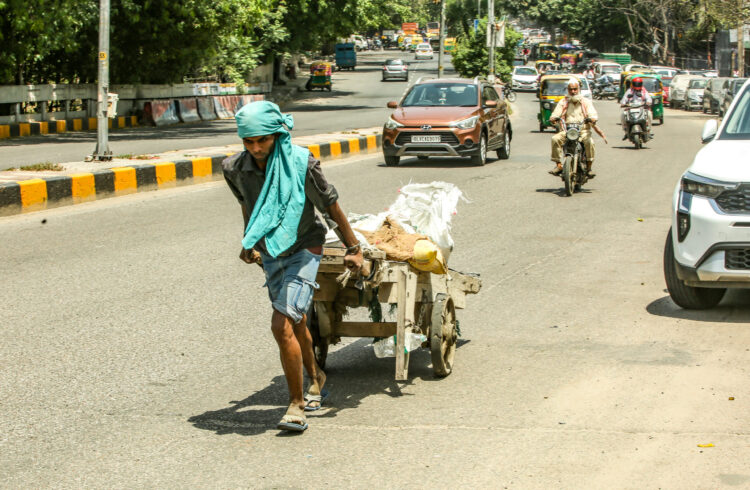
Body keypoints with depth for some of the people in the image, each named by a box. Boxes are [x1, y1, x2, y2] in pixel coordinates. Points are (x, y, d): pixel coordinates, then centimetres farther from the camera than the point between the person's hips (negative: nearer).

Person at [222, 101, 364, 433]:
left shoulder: (301, 164, -24)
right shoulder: (235, 169, -12)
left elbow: (331, 207, -11)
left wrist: (353, 249, -1)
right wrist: (248, 244, 26)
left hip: (303, 249, -5)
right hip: (270, 253, 5)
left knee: (283, 325, -18)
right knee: (295, 323, 22)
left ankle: (296, 404, -7)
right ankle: (315, 378, 47)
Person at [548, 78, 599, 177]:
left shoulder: (586, 102, 12)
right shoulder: (563, 102, 16)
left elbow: (594, 115, -1)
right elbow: (556, 114, 4)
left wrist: (592, 119, -27)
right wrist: (553, 119, -22)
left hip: (583, 131, -1)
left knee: (589, 142, -33)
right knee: (555, 139, -27)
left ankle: (589, 168, -21)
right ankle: (558, 165, -21)